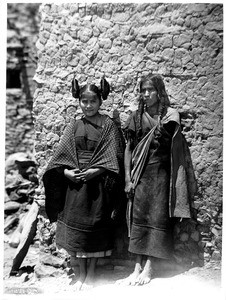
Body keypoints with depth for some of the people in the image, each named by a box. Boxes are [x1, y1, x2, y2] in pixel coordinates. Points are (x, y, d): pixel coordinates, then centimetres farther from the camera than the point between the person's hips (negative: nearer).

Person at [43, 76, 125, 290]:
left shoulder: (108, 125, 0)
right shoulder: (73, 126, 8)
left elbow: (114, 156, -7)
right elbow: (60, 156, 5)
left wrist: (94, 171, -18)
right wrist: (66, 171, -13)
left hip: (98, 184, -3)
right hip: (74, 183, 3)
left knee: (95, 227, 5)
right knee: (76, 226, 7)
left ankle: (91, 272, 24)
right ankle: (81, 273, 25)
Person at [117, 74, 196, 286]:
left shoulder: (170, 115, 2)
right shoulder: (136, 117, 6)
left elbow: (173, 147, -2)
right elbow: (128, 148, 4)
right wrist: (128, 178, -1)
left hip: (160, 173, -1)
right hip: (139, 173, 2)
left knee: (157, 217, -1)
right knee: (137, 218, 1)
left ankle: (148, 267, 6)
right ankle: (138, 266, 8)